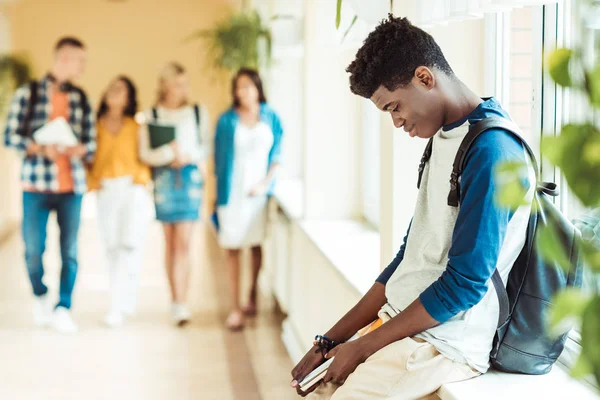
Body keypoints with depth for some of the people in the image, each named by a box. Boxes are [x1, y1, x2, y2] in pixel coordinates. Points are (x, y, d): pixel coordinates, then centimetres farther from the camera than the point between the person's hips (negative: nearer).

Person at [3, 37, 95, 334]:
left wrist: (79, 149, -12)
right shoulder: (28, 94, 0)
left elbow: (90, 143, 10)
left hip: (71, 184, 3)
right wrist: (41, 149, -17)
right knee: (33, 249, -1)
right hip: (36, 184, -2)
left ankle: (63, 309, 8)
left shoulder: (81, 99, 10)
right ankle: (40, 296, 26)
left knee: (70, 250, -1)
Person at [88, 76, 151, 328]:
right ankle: (127, 301, 15)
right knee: (111, 247, 3)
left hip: (133, 188, -2)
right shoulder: (95, 126, 9)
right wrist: (93, 183, -5)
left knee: (130, 244, -11)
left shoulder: (136, 127, 9)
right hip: (106, 191, 2)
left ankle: (118, 306, -14)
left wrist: (140, 180, -7)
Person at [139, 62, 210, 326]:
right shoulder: (151, 116, 4)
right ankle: (176, 299, 13)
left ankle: (179, 304, -11)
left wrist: (188, 156, -8)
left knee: (183, 242, -9)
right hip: (163, 179, 1)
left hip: (191, 178, -1)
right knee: (170, 242, 6)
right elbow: (145, 154, -2)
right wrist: (170, 154, -14)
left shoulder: (198, 113, 7)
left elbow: (206, 146, 9)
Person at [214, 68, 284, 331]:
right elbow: (219, 157, 6)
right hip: (233, 191, -1)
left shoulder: (270, 118, 5)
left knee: (258, 245, 4)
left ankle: (253, 298, 20)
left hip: (259, 191, 1)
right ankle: (236, 308, -2)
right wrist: (219, 194, 2)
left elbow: (277, 155, 6)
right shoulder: (227, 120, 3)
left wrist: (265, 183, -7)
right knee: (233, 248, -3)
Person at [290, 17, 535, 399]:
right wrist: (333, 339, 10)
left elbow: (465, 282, -19)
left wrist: (363, 347, -12)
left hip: (444, 346, -9)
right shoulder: (445, 139, 13)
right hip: (404, 326, 9)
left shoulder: (490, 150, -16)